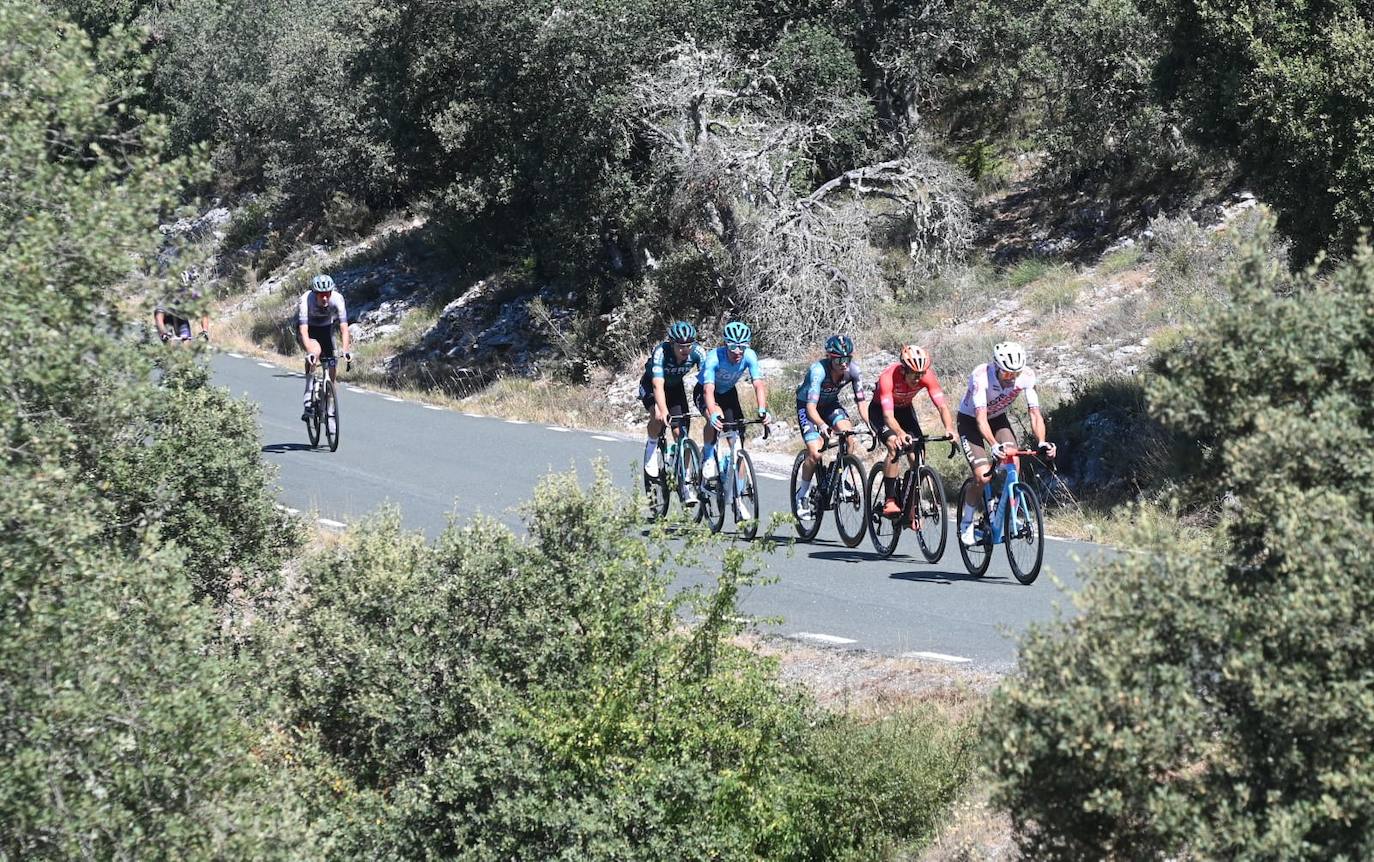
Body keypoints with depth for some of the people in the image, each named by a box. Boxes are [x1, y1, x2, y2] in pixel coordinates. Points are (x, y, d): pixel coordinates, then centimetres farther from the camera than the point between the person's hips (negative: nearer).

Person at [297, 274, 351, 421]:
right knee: (316, 350, -34)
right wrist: (309, 352, -54)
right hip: (308, 330, -3)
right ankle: (308, 398, -28)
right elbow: (303, 329, -41)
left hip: (326, 329, 3)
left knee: (332, 370, -8)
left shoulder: (337, 299, -29)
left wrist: (345, 350, -46)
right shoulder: (306, 300, -34)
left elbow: (344, 326, -33)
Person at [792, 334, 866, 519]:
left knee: (848, 432, -26)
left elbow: (861, 400, -17)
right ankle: (802, 495, 3)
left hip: (830, 403, 4)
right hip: (806, 405, -4)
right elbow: (811, 407, -40)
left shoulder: (853, 370, -22)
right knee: (815, 453, -19)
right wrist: (822, 425, -59)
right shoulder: (818, 370, -35)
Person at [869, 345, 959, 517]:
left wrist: (950, 430, -50)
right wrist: (900, 433, -65)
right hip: (880, 410, -4)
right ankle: (889, 501, -25)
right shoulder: (888, 377, -38)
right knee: (895, 446, -29)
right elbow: (888, 415, -45)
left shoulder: (927, 376, -28)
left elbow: (942, 406, -31)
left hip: (905, 408, 4)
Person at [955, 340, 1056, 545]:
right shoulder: (981, 376, -36)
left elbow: (1035, 413, -24)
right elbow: (981, 417, -41)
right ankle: (966, 523, 4)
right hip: (970, 419, -4)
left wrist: (1041, 443, -41)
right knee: (983, 477, -18)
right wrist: (994, 445, -56)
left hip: (998, 418, 4)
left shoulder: (1027, 376, -25)